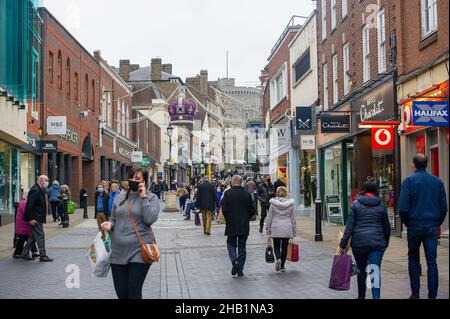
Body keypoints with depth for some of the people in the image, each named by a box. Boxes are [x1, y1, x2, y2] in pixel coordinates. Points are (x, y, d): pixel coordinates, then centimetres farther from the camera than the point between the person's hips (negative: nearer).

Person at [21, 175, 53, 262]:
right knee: (40, 236, -5)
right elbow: (29, 205, -22)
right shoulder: (35, 190, -18)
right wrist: (30, 219, -23)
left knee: (33, 237, 15)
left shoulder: (42, 190, 15)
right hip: (35, 219, -10)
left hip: (39, 218, 10)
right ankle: (43, 256, 0)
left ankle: (25, 253, 23)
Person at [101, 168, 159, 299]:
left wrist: (143, 197, -15)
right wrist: (109, 224, -5)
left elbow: (150, 219, -16)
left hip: (139, 250, -4)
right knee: (120, 292, 8)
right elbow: (114, 220, 18)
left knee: (134, 293, -2)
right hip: (118, 250, 5)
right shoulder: (120, 197, 12)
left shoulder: (151, 197, -1)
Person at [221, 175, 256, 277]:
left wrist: (228, 219, 4)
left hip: (231, 226, -2)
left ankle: (234, 261, -15)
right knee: (242, 247, 9)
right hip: (244, 226, 2)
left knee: (231, 244, 12)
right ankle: (240, 270, 10)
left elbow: (224, 209, -12)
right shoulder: (247, 194, 0)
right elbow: (252, 210, 0)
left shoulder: (228, 193, -8)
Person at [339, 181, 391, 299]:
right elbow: (386, 227, 10)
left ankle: (361, 296, 28)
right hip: (377, 242, 0)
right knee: (375, 270, -3)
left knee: (361, 270, 15)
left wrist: (343, 245, -1)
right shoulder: (381, 206, 5)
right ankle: (376, 296, -17)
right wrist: (386, 243, 24)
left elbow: (349, 226, -4)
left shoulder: (356, 204, 0)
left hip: (359, 242, 0)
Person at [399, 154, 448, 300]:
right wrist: (437, 223, 14)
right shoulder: (438, 182, 6)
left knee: (413, 259, 12)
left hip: (415, 226, -2)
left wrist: (407, 222, 5)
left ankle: (415, 293, 11)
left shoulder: (409, 181, -5)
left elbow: (403, 208, -10)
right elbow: (443, 207, 6)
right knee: (432, 261, 3)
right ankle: (432, 295, 1)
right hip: (432, 227, 2)